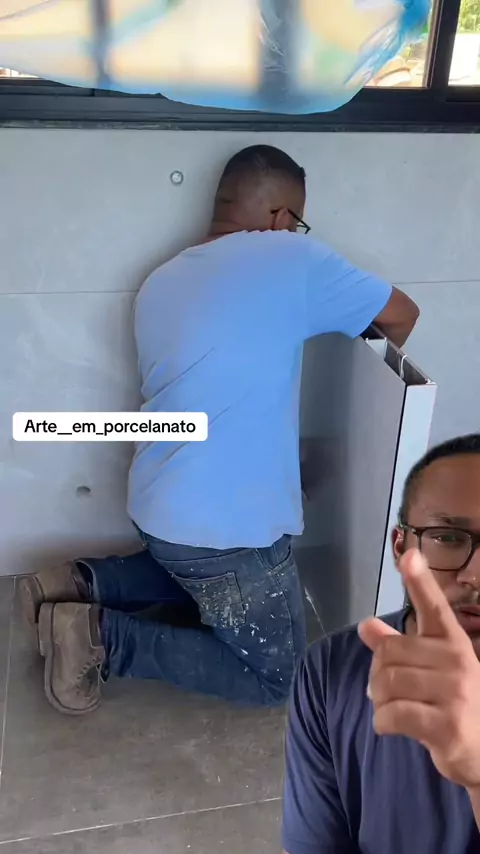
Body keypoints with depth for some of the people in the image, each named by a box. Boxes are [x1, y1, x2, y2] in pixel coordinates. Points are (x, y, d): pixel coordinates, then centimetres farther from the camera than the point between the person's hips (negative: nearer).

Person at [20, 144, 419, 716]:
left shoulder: (160, 282, 10)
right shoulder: (291, 258, -11)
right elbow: (403, 315, 1)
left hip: (156, 507, 8)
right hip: (228, 526, -8)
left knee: (194, 576, 37)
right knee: (275, 679, 11)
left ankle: (81, 584, 19)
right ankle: (102, 637, 0)